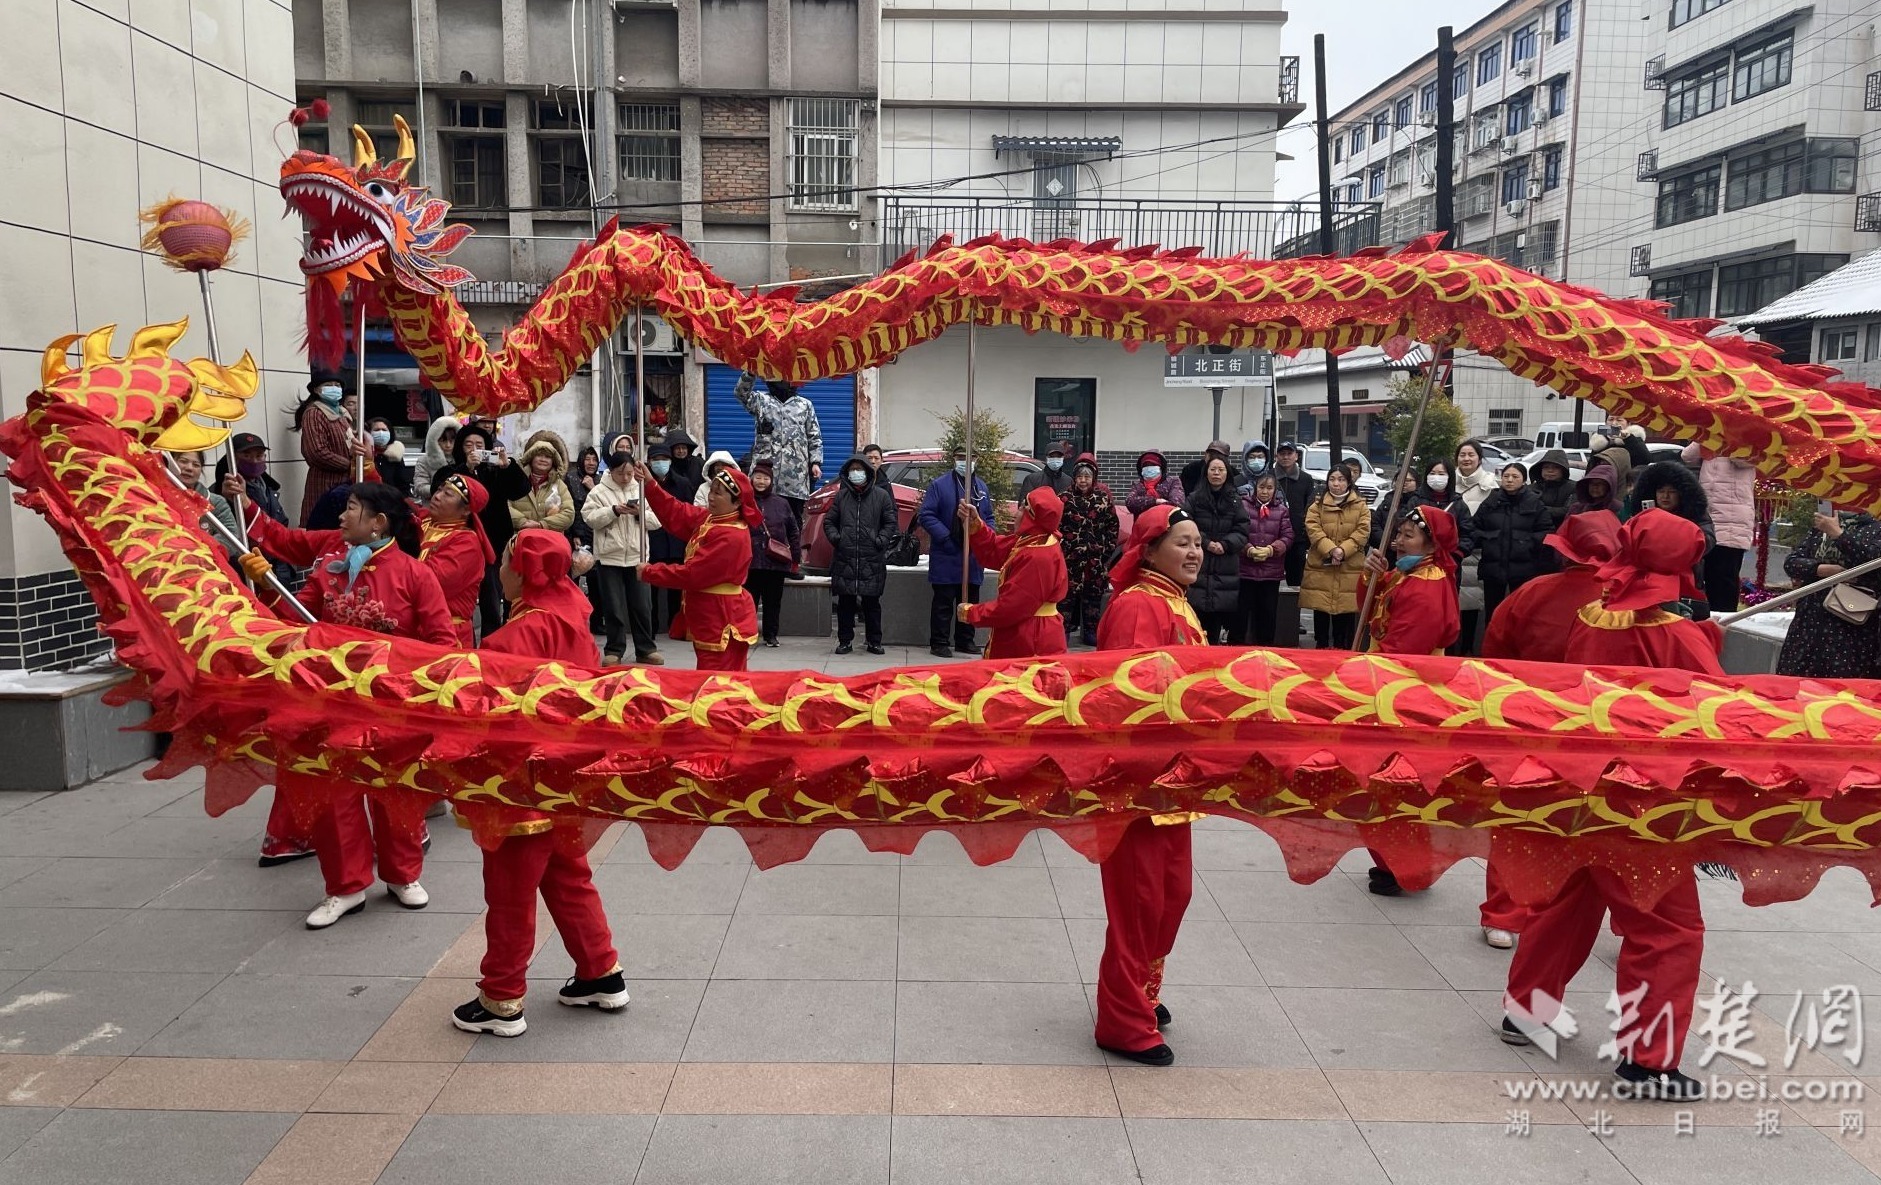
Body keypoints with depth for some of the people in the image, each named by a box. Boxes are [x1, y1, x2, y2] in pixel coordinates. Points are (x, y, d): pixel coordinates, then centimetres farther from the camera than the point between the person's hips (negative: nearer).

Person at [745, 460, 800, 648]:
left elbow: (793, 532, 11)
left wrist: (796, 557, 6)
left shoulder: (781, 503, 8)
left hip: (776, 562, 2)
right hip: (749, 561, -1)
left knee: (773, 601, 8)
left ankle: (770, 635, 17)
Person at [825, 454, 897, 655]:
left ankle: (874, 641, 14)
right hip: (844, 558, 2)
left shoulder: (881, 495, 3)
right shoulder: (841, 496, 9)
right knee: (845, 603, 6)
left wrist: (881, 541, -7)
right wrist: (835, 537, -1)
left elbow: (891, 522, 6)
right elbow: (829, 521, 16)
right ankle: (845, 641, 15)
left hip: (872, 560, -2)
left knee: (872, 603, 5)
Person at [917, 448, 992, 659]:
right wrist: (945, 537, -17)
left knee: (970, 601, 13)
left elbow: (989, 517, 19)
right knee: (944, 602, 0)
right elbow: (925, 515, -9)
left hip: (974, 556, 6)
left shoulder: (981, 486, 13)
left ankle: (965, 640, 25)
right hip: (946, 556, -5)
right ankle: (938, 643, 8)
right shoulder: (939, 485, -5)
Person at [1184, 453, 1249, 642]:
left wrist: (1224, 544, -12)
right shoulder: (1194, 498, 3)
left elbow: (1242, 531, 4)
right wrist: (1206, 543, -14)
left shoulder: (1235, 501, 9)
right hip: (1198, 567, -2)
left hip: (1226, 571, 2)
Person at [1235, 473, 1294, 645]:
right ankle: (1236, 646, 9)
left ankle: (1265, 648, 19)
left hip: (1271, 571, 2)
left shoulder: (1282, 510, 7)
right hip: (1245, 569, -2)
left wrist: (1270, 550, -15)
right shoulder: (1243, 506, -1)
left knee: (1268, 612, 9)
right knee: (1240, 611, 1)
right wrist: (1249, 549, -20)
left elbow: (1288, 537, 1)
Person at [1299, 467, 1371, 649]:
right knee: (1320, 618, 7)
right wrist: (1331, 550, -21)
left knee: (1345, 620, 2)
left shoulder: (1361, 506, 7)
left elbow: (1362, 532, -4)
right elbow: (1313, 530, -6)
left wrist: (1343, 550, -19)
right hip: (1320, 569, 1)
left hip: (1350, 571, -1)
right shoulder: (1317, 506, 7)